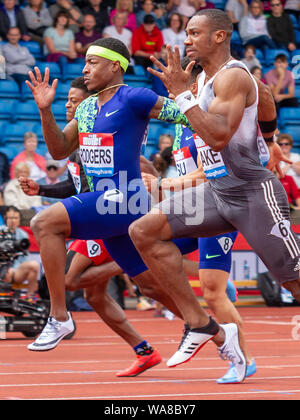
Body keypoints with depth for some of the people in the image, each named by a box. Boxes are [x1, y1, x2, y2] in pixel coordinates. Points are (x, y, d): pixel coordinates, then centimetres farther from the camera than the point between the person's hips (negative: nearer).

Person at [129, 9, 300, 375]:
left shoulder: (233, 76, -14)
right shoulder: (203, 77, 13)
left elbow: (218, 136, -28)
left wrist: (181, 93, -26)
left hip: (254, 193, -9)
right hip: (218, 191, 9)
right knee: (144, 231, -4)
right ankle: (196, 323, -2)